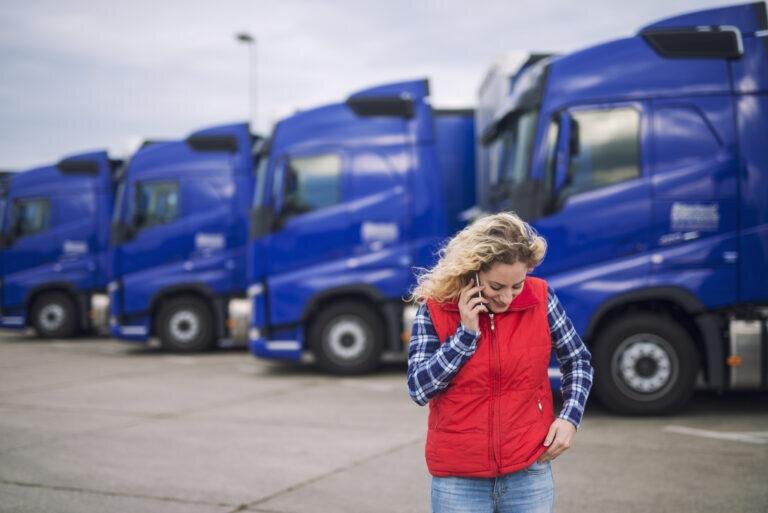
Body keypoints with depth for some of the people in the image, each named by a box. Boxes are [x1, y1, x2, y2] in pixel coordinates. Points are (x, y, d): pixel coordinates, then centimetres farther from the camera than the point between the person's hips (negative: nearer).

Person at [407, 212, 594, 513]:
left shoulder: (540, 299, -4)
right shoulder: (436, 308, -8)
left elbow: (577, 360, 10)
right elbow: (418, 389, -10)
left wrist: (570, 417, -4)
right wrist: (466, 332, -16)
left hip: (529, 473, 1)